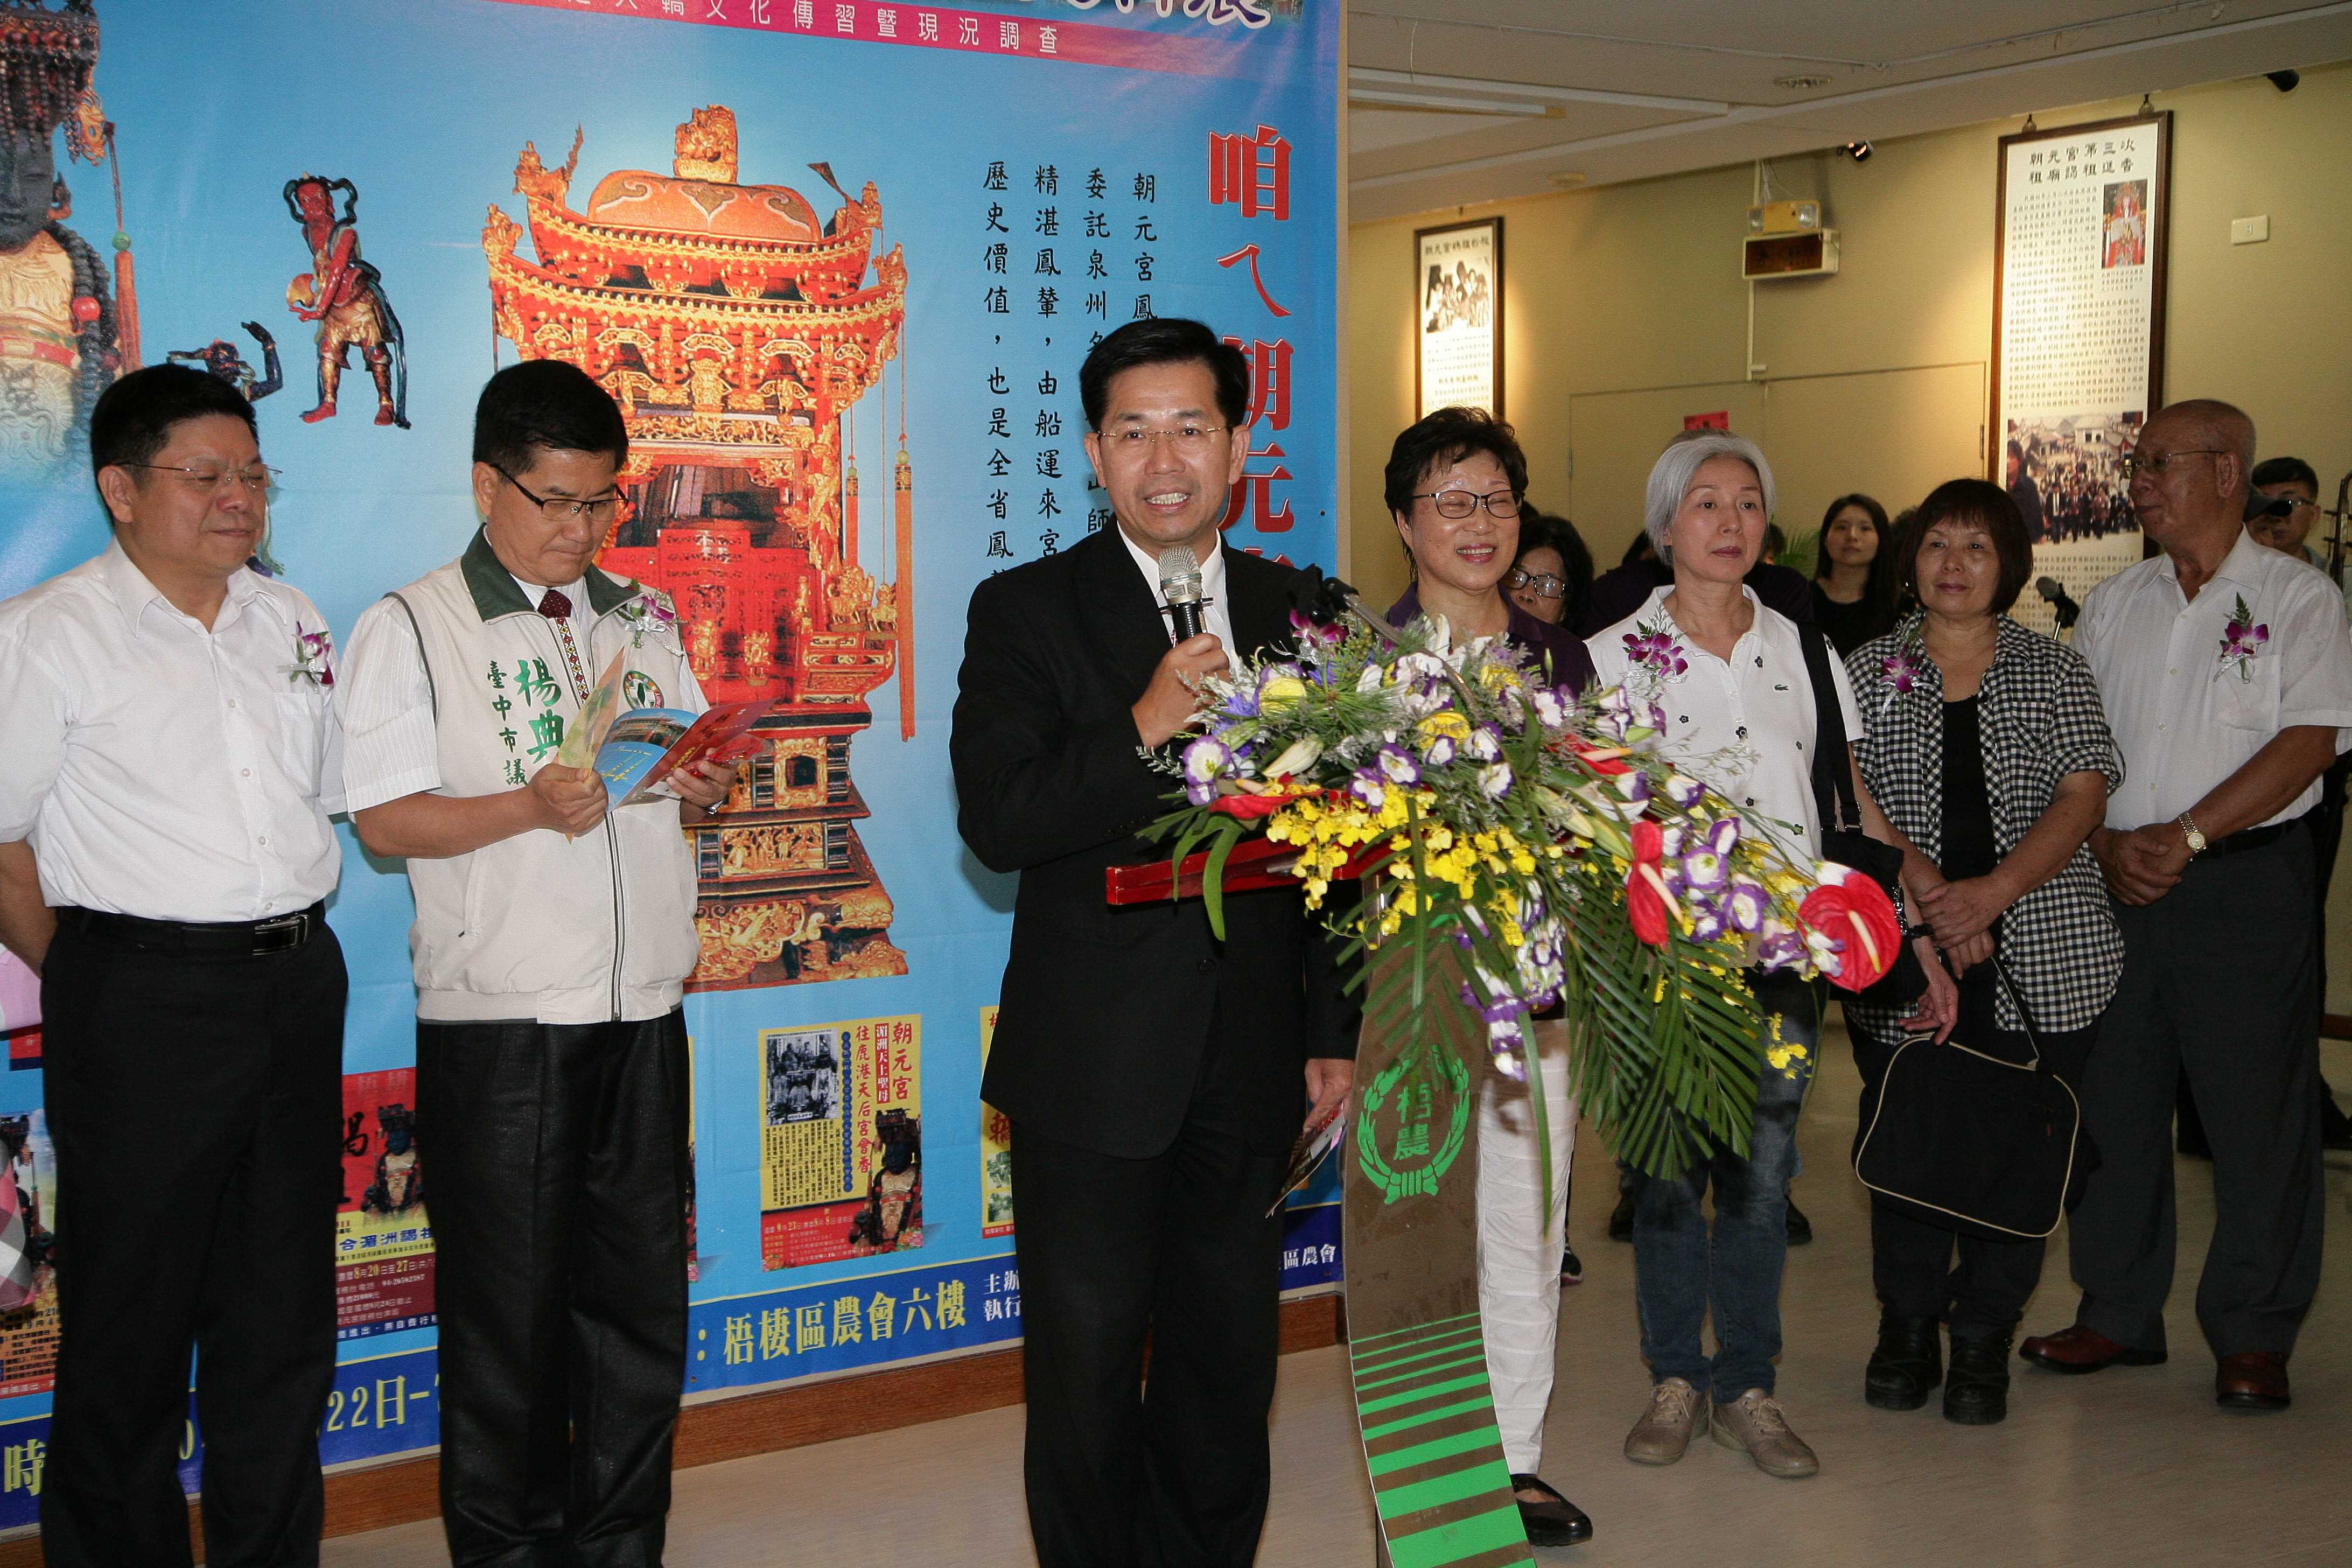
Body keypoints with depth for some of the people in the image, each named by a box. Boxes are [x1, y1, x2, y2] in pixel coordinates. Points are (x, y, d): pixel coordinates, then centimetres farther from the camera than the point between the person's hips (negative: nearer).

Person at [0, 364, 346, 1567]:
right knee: (131, 1329, 4)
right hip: (143, 1003, -6)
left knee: (284, 1316, 13)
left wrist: (286, 941, 12)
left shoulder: (291, 621, 12)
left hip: (298, 986, 6)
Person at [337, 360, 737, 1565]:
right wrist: (530, 806, -21)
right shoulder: (411, 628, -1)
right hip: (498, 1020, -5)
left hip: (642, 1009, 5)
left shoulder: (645, 621, 16)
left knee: (642, 1291, 10)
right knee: (510, 1302, 3)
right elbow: (383, 820, -8)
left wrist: (700, 791, -2)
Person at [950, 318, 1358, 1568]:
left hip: (1249, 1071, 3)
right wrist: (1143, 731, -27)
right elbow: (994, 822, -16)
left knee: (1227, 1366, 16)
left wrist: (1333, 1030, 10)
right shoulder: (1026, 610, -4)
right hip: (1091, 1073, -3)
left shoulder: (1299, 613, 7)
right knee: (1085, 1372, 7)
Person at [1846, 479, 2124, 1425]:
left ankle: (1984, 1341, 13)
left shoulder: (2055, 671, 9)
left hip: (2042, 957, 0)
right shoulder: (1865, 670, 8)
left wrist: (1994, 891, -15)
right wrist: (1925, 888, -16)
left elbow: (2084, 797, -1)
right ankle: (1906, 1325, 19)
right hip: (1900, 956, 0)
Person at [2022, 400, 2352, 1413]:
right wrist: (2108, 843, -7)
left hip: (2247, 882, -4)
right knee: (2114, 1102, 8)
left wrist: (2187, 836, -16)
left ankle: (2253, 1337, 11)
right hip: (2117, 881, 5)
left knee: (2257, 1114, -1)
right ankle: (2118, 1313, 20)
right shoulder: (2114, 603, 13)